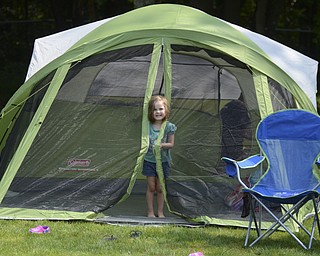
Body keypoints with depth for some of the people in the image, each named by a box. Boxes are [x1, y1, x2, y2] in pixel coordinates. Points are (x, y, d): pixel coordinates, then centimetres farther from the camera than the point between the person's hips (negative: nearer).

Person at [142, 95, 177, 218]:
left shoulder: (169, 127, -9)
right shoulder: (147, 126, -5)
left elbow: (171, 144, -5)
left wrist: (162, 145, -22)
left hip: (163, 161, -1)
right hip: (149, 160, 1)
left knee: (160, 188, 5)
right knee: (151, 187, 1)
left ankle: (160, 212, 16)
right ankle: (150, 212, 10)